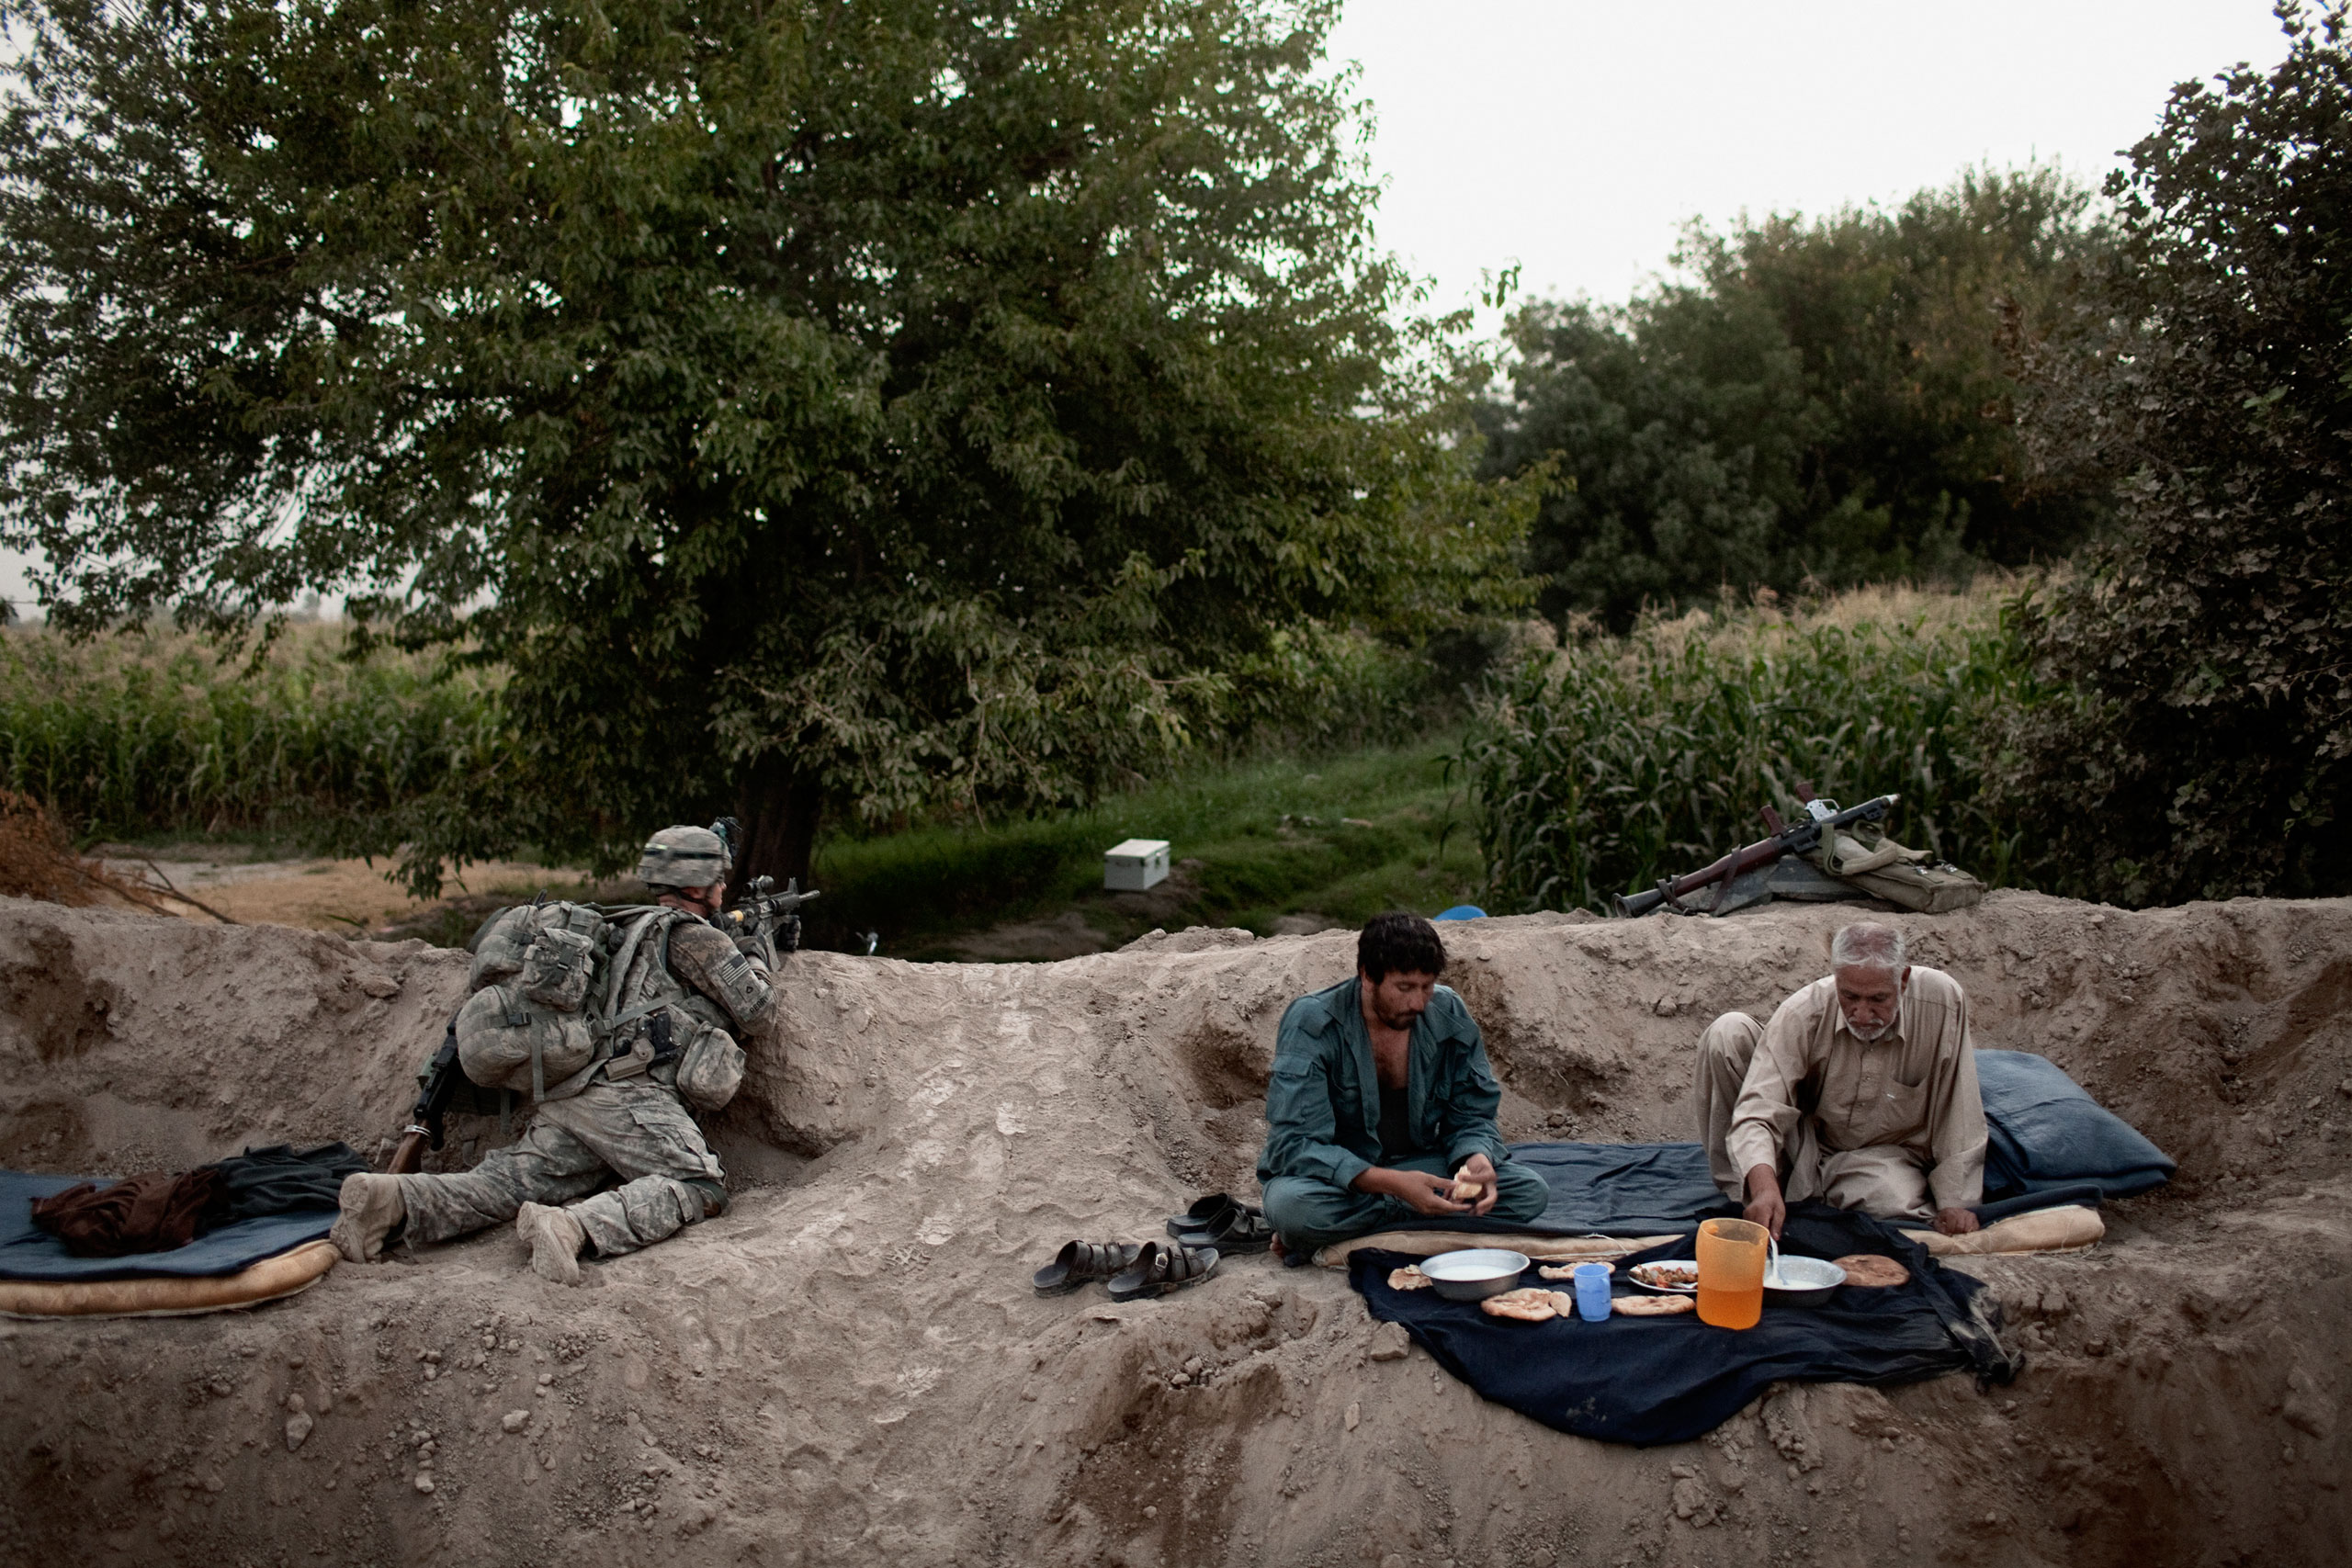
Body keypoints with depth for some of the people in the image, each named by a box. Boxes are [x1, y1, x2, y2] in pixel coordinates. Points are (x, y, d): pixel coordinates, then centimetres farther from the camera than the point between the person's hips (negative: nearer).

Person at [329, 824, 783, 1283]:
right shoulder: (695, 936, 3)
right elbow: (755, 1012, 6)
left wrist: (733, 949, 45)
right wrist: (758, 958, 25)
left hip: (569, 1094, 9)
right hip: (629, 1094, -9)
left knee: (502, 1186, 2)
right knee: (699, 1188, -18)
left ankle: (394, 1200, -19)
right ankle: (575, 1228, -38)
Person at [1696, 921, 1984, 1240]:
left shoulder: (1942, 1000, -22)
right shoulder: (1802, 1013, -24)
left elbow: (1958, 1112, -13)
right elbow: (1758, 1109, -31)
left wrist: (1955, 1200, -13)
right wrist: (1763, 1186, -48)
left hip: (1883, 1156, 0)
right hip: (1802, 1142, 0)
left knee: (1898, 1202, -37)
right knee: (1727, 1032, -22)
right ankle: (1742, 1193, -8)